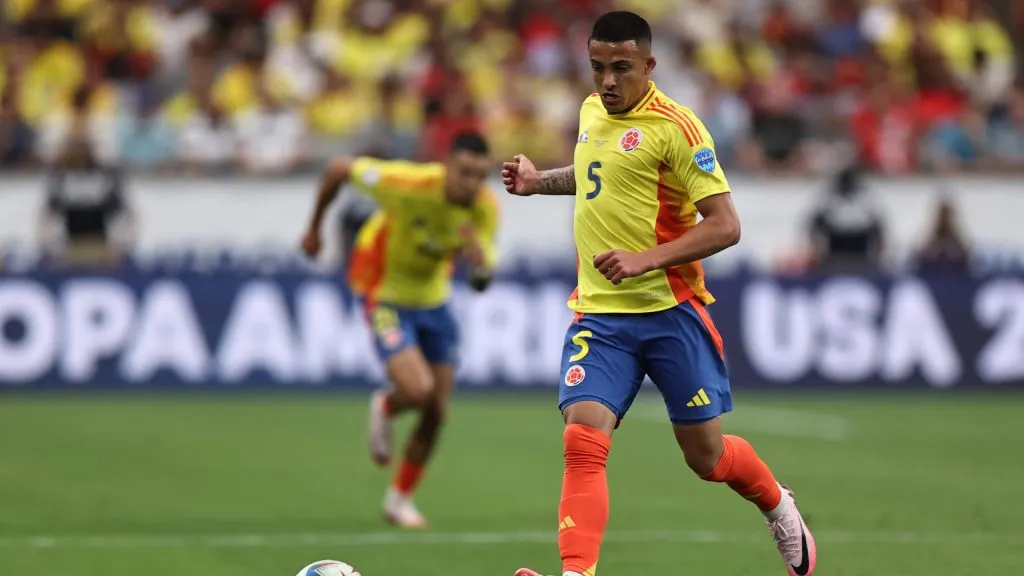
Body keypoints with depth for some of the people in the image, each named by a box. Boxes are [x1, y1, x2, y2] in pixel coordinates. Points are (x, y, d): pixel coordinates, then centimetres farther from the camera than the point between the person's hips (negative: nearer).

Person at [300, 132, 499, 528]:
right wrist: (314, 229, -5)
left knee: (435, 413, 6)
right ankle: (385, 408, 15)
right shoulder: (409, 184, -32)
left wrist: (478, 257, -36)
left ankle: (400, 499, 28)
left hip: (433, 300, 5)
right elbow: (339, 170, -18)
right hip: (386, 297, -5)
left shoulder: (485, 208, -16)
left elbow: (482, 280, -11)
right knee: (418, 390, -24)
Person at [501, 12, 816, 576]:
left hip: (670, 311, -5)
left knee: (706, 456, 8)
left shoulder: (675, 127, -12)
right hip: (598, 313, 5)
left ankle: (777, 506, 39)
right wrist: (539, 181, 16)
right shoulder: (591, 112, 9)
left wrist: (646, 259, -25)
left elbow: (724, 226, -16)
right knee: (582, 441, -17)